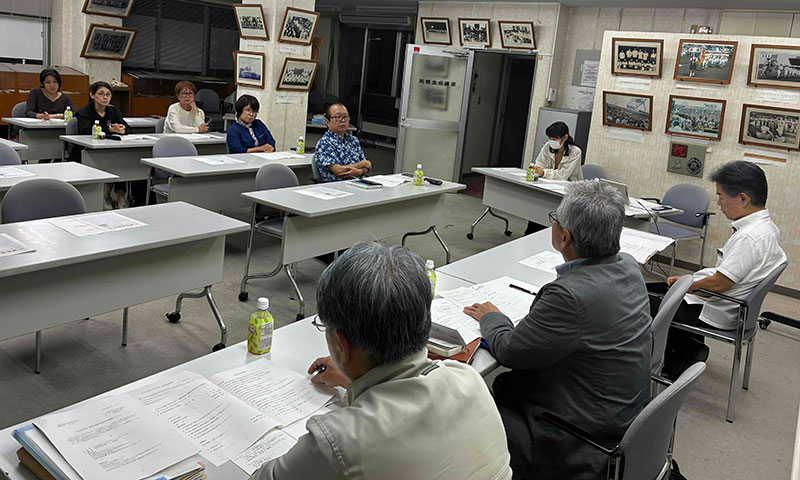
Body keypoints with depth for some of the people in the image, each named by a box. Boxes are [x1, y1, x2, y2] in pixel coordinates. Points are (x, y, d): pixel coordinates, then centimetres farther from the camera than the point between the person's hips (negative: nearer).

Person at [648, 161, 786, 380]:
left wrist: (686, 286, -8)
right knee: (646, 288, 15)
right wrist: (689, 279, 8)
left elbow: (719, 283, -25)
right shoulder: (765, 225, 5)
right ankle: (687, 348, 18)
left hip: (716, 313, -10)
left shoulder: (750, 237, -27)